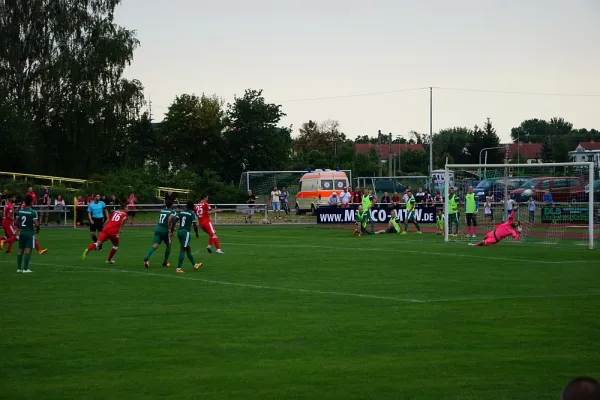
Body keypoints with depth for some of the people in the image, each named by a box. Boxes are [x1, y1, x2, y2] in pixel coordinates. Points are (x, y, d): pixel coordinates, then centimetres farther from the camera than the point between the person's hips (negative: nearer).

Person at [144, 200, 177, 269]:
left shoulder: (162, 210, 16)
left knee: (155, 246, -6)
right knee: (168, 245, 19)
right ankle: (165, 262, 25)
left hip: (158, 228, 4)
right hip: (165, 230, -4)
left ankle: (146, 258, -30)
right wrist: (170, 229, -17)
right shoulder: (172, 212, -3)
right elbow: (170, 218, -23)